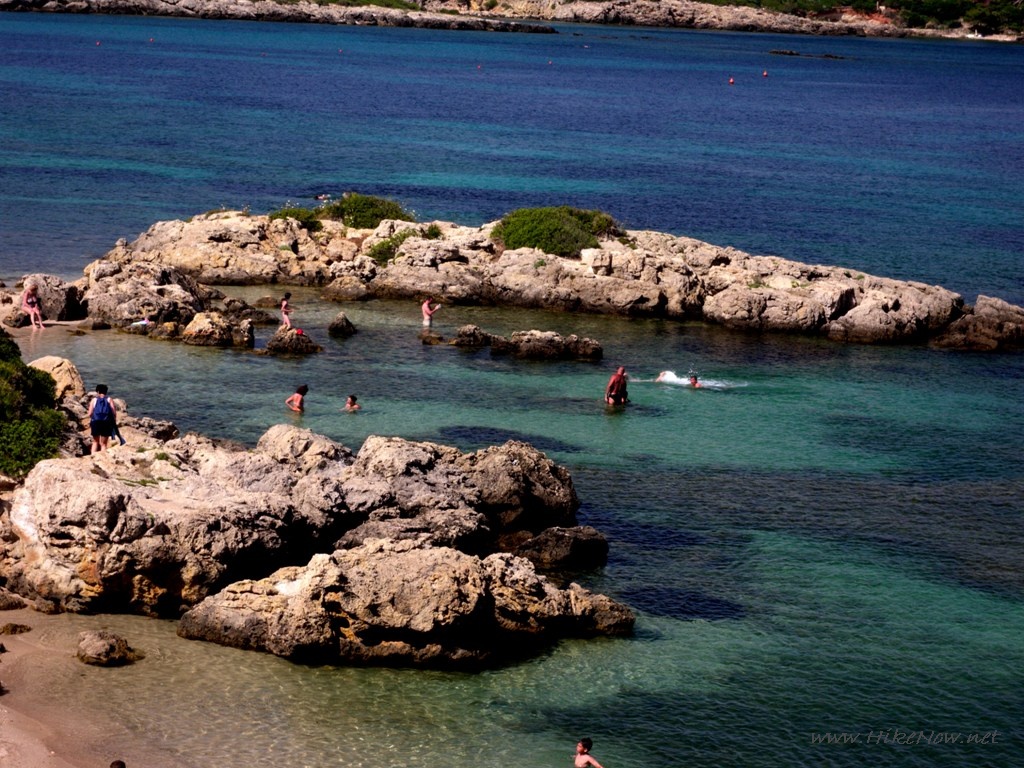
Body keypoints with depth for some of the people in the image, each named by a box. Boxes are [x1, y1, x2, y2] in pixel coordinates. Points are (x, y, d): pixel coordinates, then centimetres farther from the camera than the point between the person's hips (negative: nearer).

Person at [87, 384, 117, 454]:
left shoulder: (94, 400, 3)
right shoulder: (109, 400, 3)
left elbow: (89, 414, -2)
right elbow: (114, 413, -5)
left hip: (96, 422, 0)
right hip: (106, 423, 0)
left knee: (95, 442, 19)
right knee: (104, 443, 10)